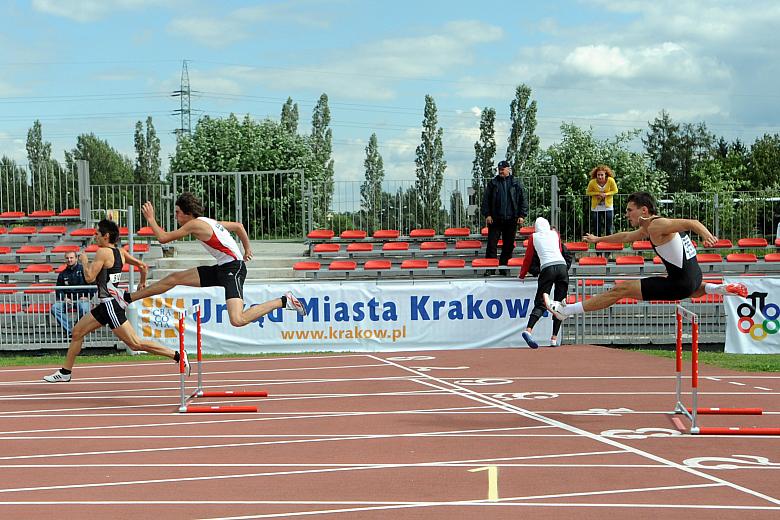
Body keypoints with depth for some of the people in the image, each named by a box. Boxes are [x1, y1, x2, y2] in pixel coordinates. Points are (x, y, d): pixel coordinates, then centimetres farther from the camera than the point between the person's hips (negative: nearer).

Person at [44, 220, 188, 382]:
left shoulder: (103, 252, -15)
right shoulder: (121, 252, 8)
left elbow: (90, 278, -19)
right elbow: (142, 266, 12)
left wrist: (84, 261, -2)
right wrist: (142, 284, 28)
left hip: (110, 305, -10)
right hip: (106, 304, 10)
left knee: (135, 343, -9)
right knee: (77, 332, 14)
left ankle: (177, 355, -10)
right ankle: (65, 372, 23)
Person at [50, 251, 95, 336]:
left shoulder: (83, 270, 4)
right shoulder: (63, 274, 16)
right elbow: (59, 289, 19)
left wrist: (87, 297, -7)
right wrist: (64, 298, -1)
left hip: (82, 298, -4)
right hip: (67, 299, 4)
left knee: (84, 308, -38)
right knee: (54, 308, -25)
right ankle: (70, 330, -25)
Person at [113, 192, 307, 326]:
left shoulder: (195, 224, -13)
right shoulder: (208, 222, 13)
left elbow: (163, 238, -8)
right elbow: (239, 226, 24)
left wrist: (151, 219, 6)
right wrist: (247, 249, 34)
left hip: (233, 269, -10)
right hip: (222, 269, 10)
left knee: (238, 320, -24)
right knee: (174, 278, 10)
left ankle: (283, 301, -11)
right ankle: (129, 298, 20)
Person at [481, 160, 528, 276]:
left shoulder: (517, 183, 6)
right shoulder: (492, 183, 7)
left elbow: (523, 199, 5)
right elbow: (486, 200, 6)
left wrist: (522, 215, -2)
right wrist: (487, 215, -3)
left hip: (511, 219, 0)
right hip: (495, 219, 0)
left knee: (509, 245, 6)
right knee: (492, 244, -3)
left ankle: (505, 266, 16)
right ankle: (490, 268, 1)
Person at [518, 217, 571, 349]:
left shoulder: (534, 237, 15)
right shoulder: (555, 234, 21)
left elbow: (528, 258, 20)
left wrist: (522, 275, 33)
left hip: (547, 268, -1)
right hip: (562, 266, 1)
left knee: (540, 303, -3)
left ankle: (528, 330, -25)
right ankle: (554, 338, 0)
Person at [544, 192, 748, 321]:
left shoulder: (656, 226, -13)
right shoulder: (649, 228, 16)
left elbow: (691, 223, -24)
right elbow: (626, 236, 34)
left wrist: (706, 235, -43)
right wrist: (598, 239, 42)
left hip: (680, 284, -9)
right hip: (693, 276, 9)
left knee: (620, 289, -5)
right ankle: (725, 289, 34)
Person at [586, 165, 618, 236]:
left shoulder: (611, 180, -16)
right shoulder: (592, 182, -16)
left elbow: (615, 191, -4)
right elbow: (588, 192, -3)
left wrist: (606, 194, -20)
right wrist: (597, 193, -19)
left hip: (608, 207, 0)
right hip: (596, 208, 0)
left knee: (608, 227, 6)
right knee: (596, 227, 5)